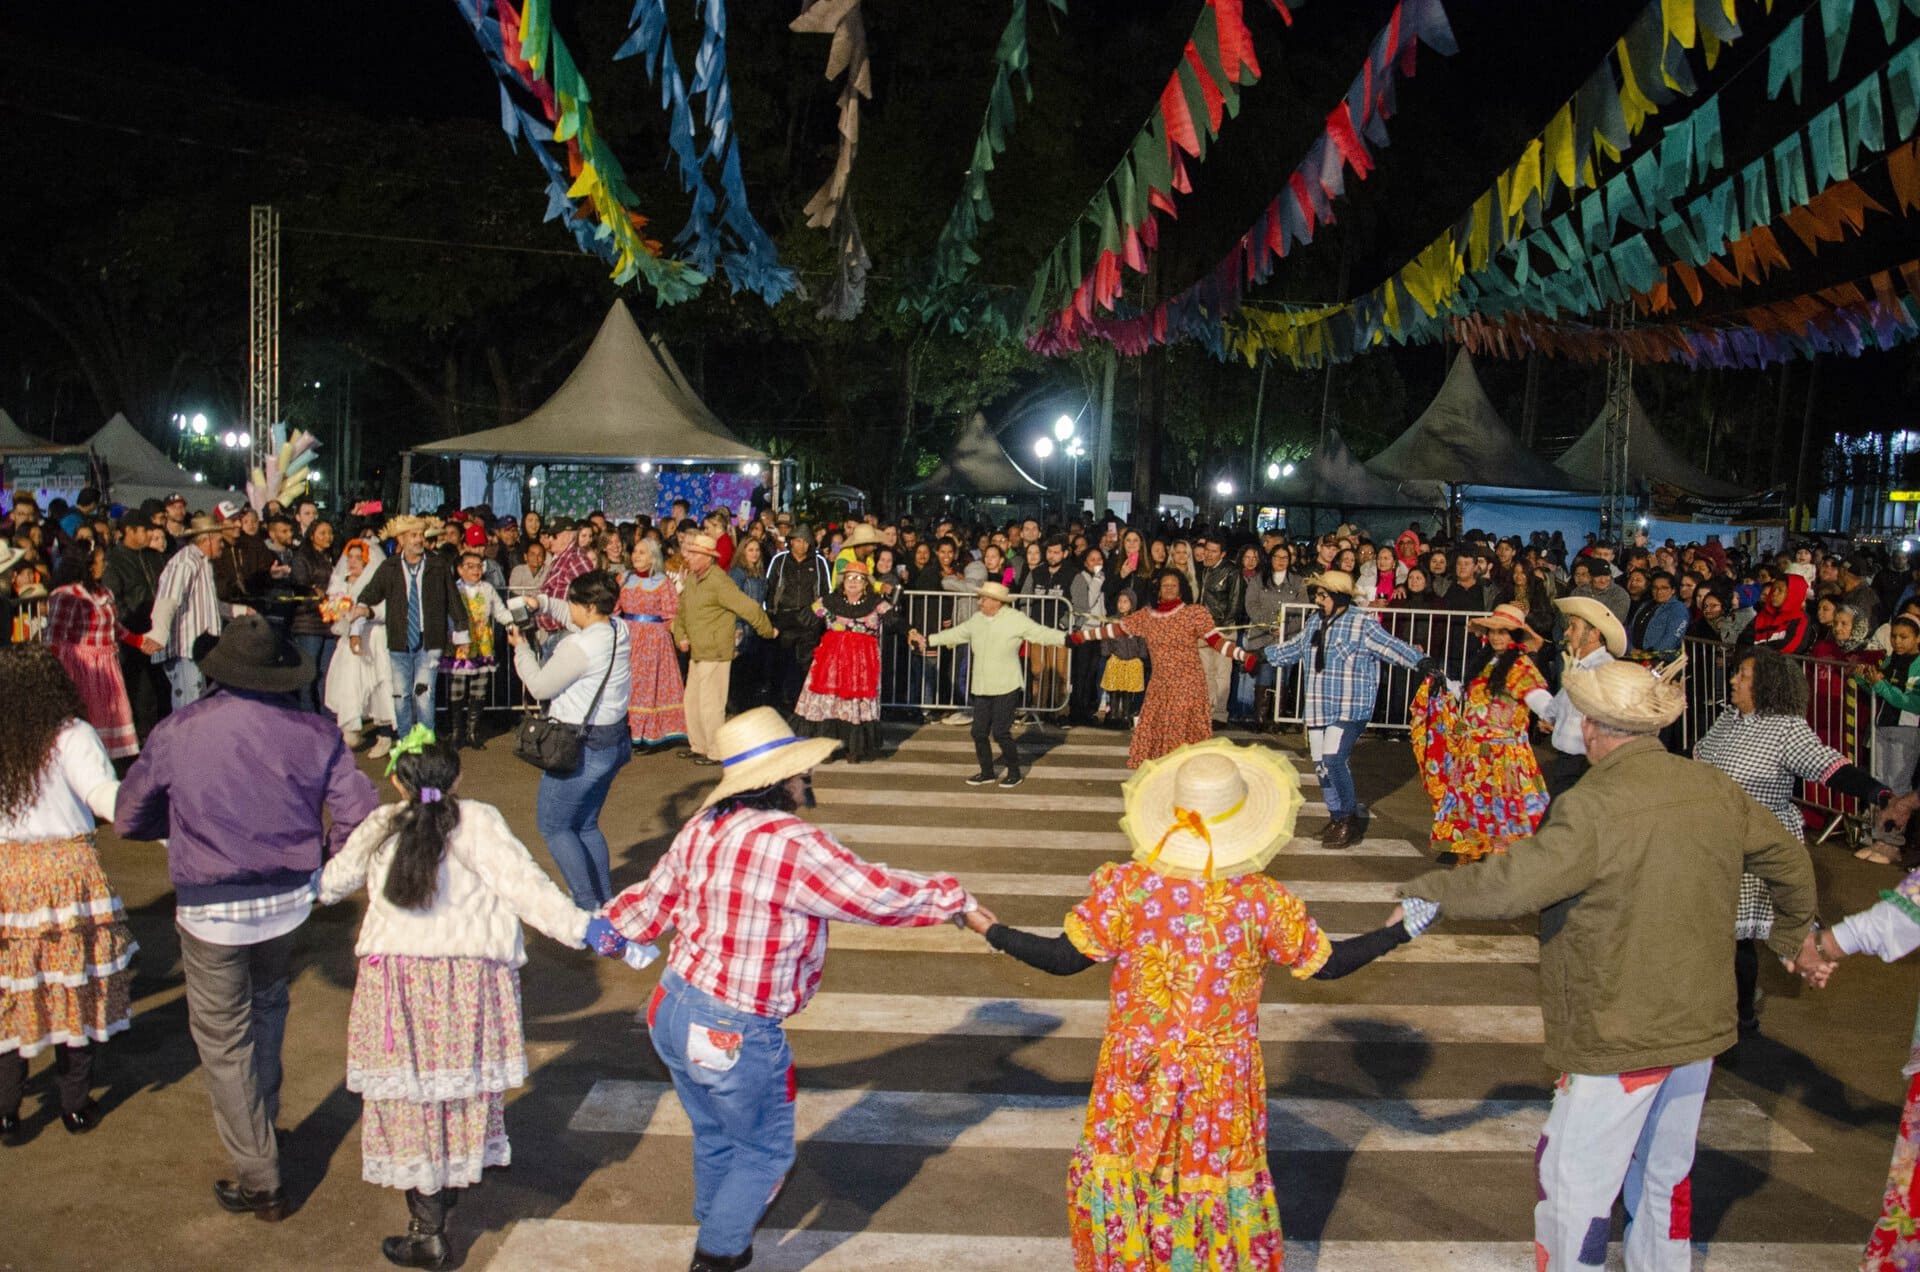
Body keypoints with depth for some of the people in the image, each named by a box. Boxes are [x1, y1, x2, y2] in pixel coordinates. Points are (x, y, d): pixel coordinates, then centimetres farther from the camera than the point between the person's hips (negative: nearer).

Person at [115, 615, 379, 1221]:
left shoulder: (177, 732, -11)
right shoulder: (314, 732, -9)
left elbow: (127, 819, 1)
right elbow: (359, 817, -10)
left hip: (212, 909, -2)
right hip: (289, 897, 3)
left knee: (224, 1040, 11)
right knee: (267, 1004, 29)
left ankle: (259, 1181, 17)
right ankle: (262, 1121, 45)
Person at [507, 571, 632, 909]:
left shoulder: (578, 646, -25)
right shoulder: (619, 630, 0)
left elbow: (540, 687, -11)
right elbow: (577, 620, 22)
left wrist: (521, 648, 2)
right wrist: (542, 603, 12)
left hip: (582, 749, -9)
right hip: (614, 741, 9)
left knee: (552, 825, 6)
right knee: (586, 825, 21)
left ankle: (588, 905, 2)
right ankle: (606, 900, 24)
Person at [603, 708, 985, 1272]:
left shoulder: (703, 827, -1)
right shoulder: (793, 845, -26)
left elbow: (654, 897, 12)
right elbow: (880, 894, -19)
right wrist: (957, 900, -4)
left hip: (672, 1011, 8)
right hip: (737, 1036, -8)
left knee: (713, 1137, 29)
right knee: (765, 1151, 17)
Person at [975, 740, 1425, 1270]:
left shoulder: (1124, 886, -20)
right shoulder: (1266, 900, -18)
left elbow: (1064, 958, -12)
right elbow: (1327, 964, -5)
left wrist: (991, 931, 3)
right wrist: (1399, 932, 10)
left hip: (1138, 1076, 0)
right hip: (1223, 1083, 0)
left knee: (1123, 1180, 21)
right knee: (1219, 1174, 22)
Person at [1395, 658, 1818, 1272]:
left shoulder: (1595, 807, -24)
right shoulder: (1717, 790, -1)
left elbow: (1511, 885, -30)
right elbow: (1792, 865, 14)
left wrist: (1426, 889, -14)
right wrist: (1793, 936, 33)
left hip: (1621, 1037, -8)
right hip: (1701, 1024, 8)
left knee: (1574, 1183, 5)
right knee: (1666, 1175, 23)